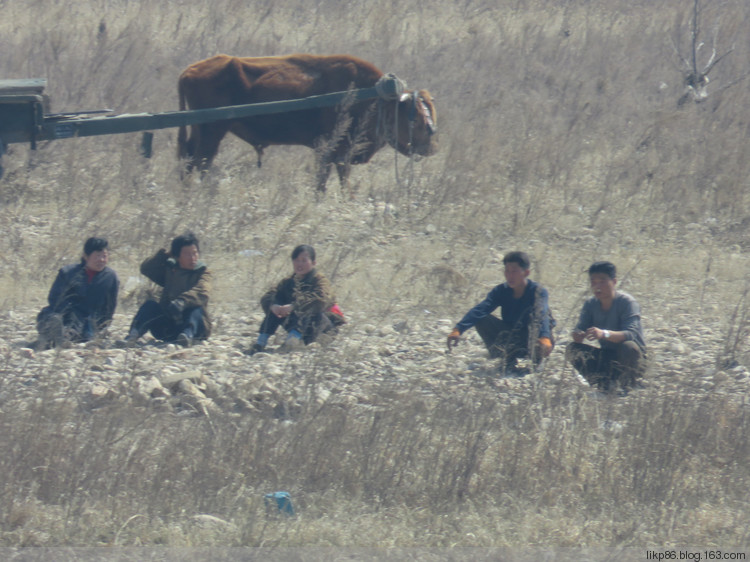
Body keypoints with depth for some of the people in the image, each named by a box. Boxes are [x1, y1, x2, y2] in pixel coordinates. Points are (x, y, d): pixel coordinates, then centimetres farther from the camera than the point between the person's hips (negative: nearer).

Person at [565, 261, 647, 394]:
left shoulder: (628, 303, -18)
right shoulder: (590, 304, 0)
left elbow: (630, 334, -31)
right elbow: (579, 329, -8)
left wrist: (604, 334, -50)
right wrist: (578, 335, -35)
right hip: (607, 357, 5)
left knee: (628, 347, -39)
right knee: (572, 349, -16)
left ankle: (626, 386, -12)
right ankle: (605, 384, -12)